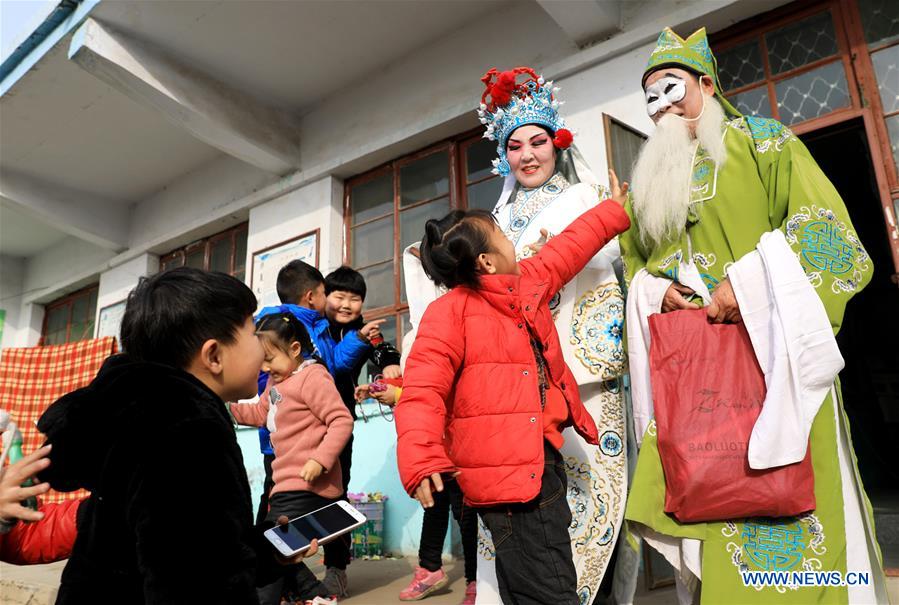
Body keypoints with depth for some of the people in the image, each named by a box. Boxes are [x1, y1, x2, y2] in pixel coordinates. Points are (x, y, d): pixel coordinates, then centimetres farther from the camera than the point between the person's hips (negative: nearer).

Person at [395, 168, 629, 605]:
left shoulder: (527, 285, 10)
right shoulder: (449, 312, -14)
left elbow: (567, 249, 26)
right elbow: (422, 392, -19)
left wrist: (614, 210, 35)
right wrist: (420, 461, -31)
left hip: (542, 459, 9)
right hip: (506, 471, -8)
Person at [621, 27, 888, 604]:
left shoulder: (761, 139, 8)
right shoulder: (649, 180, 21)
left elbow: (823, 227, -3)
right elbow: (634, 263, 21)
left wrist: (748, 281, -16)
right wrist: (655, 293, -1)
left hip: (769, 349, -4)